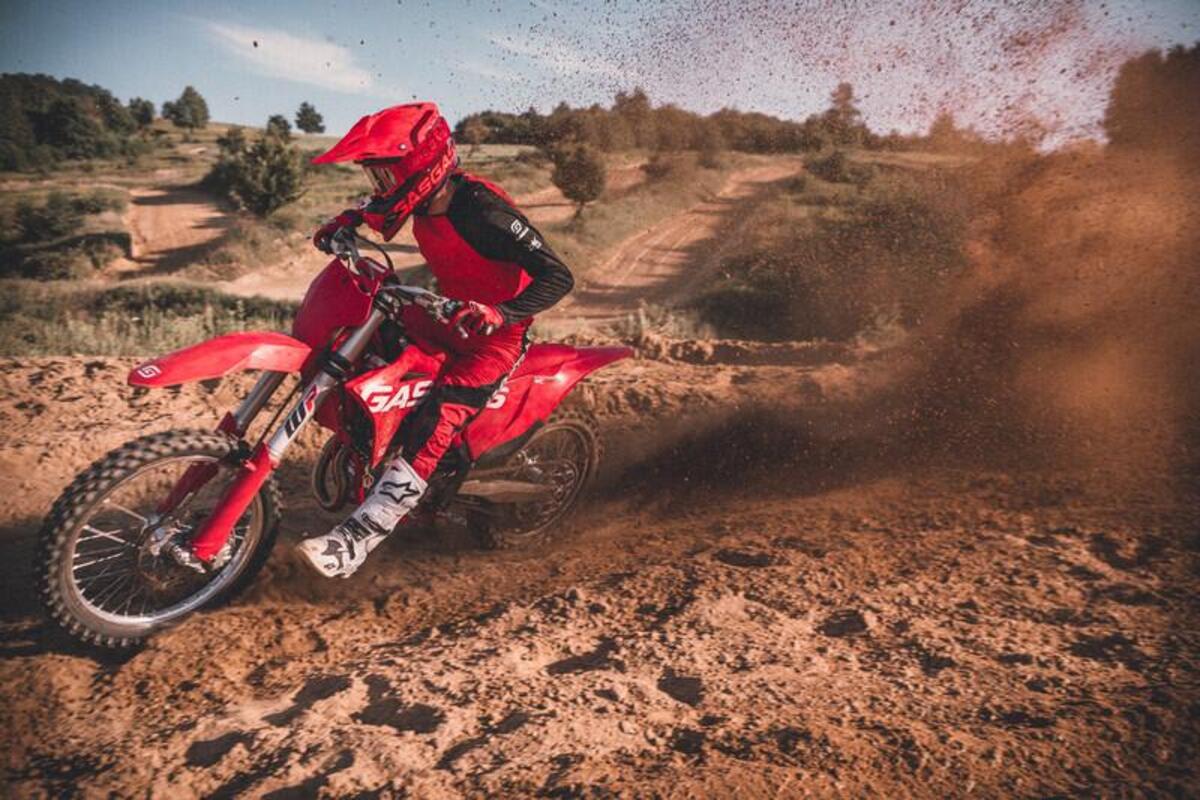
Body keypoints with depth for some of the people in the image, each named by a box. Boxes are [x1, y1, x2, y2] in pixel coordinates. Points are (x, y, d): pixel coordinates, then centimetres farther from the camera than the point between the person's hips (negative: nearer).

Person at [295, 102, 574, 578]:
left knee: (434, 426, -24)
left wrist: (499, 313, -44)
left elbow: (558, 277, -30)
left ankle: (356, 541, -24)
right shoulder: (426, 198, -4)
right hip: (449, 313, 9)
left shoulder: (483, 212, -28)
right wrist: (347, 220, 4)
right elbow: (379, 208, 23)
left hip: (496, 335, -9)